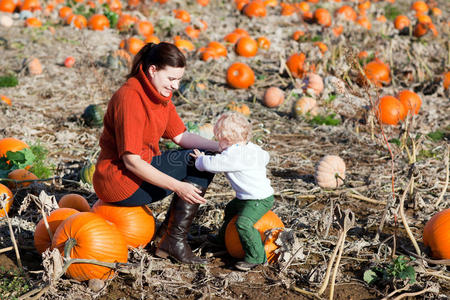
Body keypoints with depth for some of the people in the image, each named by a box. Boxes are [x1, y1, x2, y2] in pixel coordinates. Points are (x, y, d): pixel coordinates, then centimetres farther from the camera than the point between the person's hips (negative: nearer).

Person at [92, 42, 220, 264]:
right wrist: (178, 187, -27)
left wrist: (219, 147, -5)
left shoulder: (159, 93, 6)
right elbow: (132, 162, -26)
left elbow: (180, 136, 9)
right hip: (119, 179, -10)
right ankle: (174, 242, -8)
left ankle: (168, 230, 10)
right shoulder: (130, 98, -24)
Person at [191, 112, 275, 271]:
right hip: (247, 197, 11)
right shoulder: (253, 148, 4)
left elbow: (211, 164, -28)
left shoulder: (233, 155, -26)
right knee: (230, 209, 29)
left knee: (243, 222, -28)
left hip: (259, 200, -11)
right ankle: (223, 237, 52)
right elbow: (265, 157, 22)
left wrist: (200, 159, -7)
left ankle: (256, 256, -20)